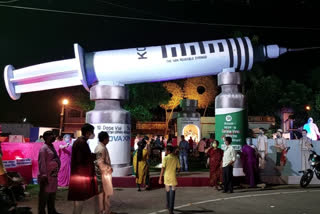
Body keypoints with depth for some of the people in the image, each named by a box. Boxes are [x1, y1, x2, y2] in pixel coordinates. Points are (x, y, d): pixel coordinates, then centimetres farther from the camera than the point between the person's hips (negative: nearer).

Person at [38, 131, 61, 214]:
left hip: (53, 176, 10)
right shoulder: (44, 148, -14)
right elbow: (41, 162, -19)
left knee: (52, 195, 19)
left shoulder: (51, 147, 13)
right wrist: (44, 176, -22)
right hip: (47, 177, -9)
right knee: (44, 196, -1)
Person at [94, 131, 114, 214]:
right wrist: (109, 168, -14)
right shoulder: (102, 148, -20)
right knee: (106, 192, -1)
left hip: (100, 173, 10)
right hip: (104, 173, -10)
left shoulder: (98, 147, 11)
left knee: (101, 192, 15)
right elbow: (100, 163, -25)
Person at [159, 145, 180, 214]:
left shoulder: (165, 158, -9)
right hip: (173, 177, 1)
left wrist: (160, 178, -7)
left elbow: (163, 169, -12)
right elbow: (178, 168, 6)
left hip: (167, 177, 0)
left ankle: (168, 205, 35)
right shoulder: (176, 158, 0)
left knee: (167, 191, 18)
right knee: (172, 192, 0)